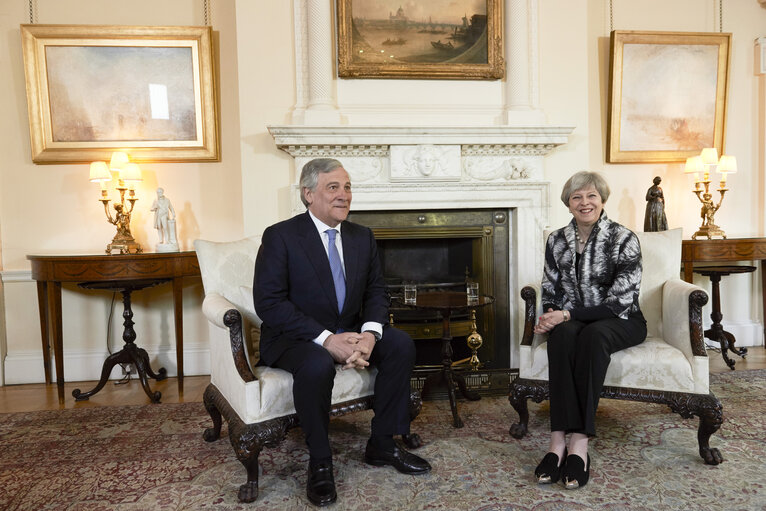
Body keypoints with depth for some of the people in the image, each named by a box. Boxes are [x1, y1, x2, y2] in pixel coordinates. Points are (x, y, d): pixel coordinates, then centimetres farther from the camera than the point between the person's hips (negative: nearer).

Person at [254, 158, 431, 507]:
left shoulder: (362, 237, 6)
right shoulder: (280, 236, -12)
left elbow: (375, 292, 5)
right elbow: (268, 303, -18)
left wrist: (369, 334, -17)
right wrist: (326, 339, -27)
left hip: (349, 332, 6)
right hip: (295, 337, -5)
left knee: (401, 344, -15)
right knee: (317, 364, -36)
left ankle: (382, 444, 0)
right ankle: (319, 462, -12)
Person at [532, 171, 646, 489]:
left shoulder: (624, 240, -8)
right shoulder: (556, 241, 5)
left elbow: (618, 303, -15)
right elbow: (550, 293, 9)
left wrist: (568, 314, -23)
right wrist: (549, 317, -14)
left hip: (620, 322, -2)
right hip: (571, 319, 2)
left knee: (592, 335, -37)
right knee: (562, 334, -34)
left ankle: (579, 441, -38)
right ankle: (558, 439, -38)